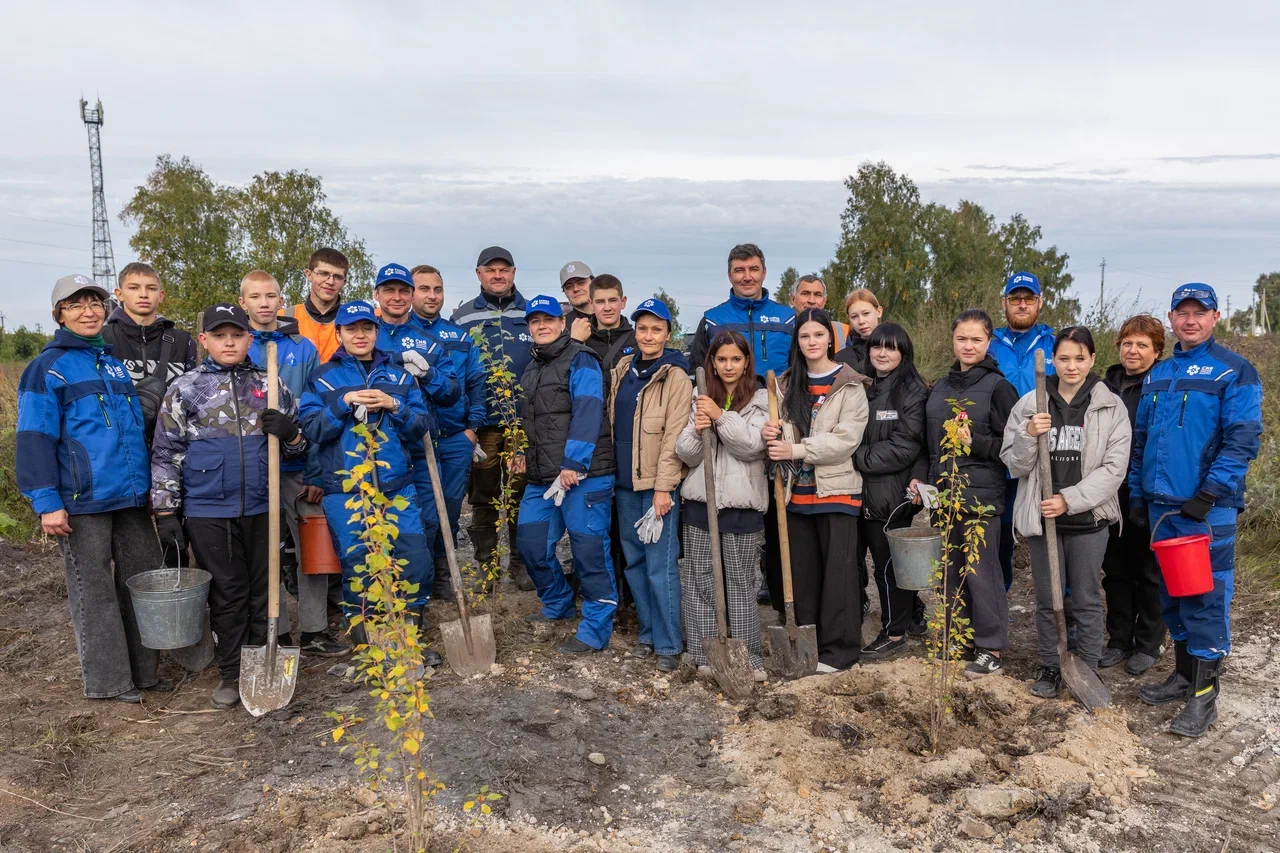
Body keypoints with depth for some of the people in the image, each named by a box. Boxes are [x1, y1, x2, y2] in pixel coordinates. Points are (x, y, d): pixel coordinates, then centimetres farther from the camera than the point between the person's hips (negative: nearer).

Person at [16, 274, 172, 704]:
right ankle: (106, 680, 15)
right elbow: (35, 438, -9)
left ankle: (143, 669, 23)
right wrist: (47, 502, -15)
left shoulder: (116, 361, 15)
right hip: (82, 503, -6)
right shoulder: (47, 367, -3)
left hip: (132, 498, 6)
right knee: (94, 591, 4)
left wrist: (149, 483, 18)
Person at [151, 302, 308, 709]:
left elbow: (299, 445, 14)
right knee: (226, 592, 7)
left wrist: (290, 433, -10)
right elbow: (166, 454, 3)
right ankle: (231, 673, 19)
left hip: (262, 509, 2)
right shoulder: (185, 389, 2)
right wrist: (165, 511, -1)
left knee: (264, 589, 9)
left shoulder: (269, 385, 7)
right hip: (209, 511, -2)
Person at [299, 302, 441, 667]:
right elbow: (311, 428, -1)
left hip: (397, 485, 2)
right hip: (344, 489, -2)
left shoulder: (399, 376, 13)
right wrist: (344, 403, -13)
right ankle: (363, 645, 15)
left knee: (414, 556, -5)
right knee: (356, 562, -2)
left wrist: (393, 406, -9)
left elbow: (421, 427, 7)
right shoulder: (324, 377, 8)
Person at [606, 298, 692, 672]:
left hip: (657, 484, -6)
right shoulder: (622, 370, 10)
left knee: (660, 565, -5)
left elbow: (674, 436, -12)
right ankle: (648, 633, 25)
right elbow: (613, 423, 14)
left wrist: (663, 487, -16)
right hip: (625, 483, 6)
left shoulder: (676, 377, -7)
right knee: (634, 561, 12)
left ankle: (668, 644, 6)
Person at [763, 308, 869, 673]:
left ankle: (839, 649, 9)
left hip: (836, 489, -4)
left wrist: (796, 450, -18)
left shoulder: (849, 385, -2)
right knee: (803, 571, 9)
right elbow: (782, 434, 13)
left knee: (838, 570, -1)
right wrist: (770, 434, -11)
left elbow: (846, 438, -12)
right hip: (797, 490, 5)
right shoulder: (787, 384, 13)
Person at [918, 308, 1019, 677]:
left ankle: (990, 648, 10)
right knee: (952, 569, 12)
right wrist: (919, 478, 8)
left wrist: (975, 443, -21)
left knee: (982, 571, -2)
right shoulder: (939, 388, 13)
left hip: (981, 494, -6)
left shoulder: (998, 387, -5)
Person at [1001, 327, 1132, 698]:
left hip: (1088, 519, -1)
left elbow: (1114, 468, -6)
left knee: (1087, 600, 10)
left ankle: (1088, 671, 25)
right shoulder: (1031, 403, 1)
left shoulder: (1111, 407, -1)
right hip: (1041, 517, 1)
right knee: (1047, 599, 11)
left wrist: (1070, 499, -15)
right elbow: (1013, 464, 1)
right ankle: (1050, 668, 26)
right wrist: (1028, 436, -19)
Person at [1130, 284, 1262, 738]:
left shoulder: (1234, 371, -5)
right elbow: (1140, 439, 18)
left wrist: (1208, 494, -18)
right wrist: (1137, 494, 13)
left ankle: (1204, 695, 7)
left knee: (1206, 598, -2)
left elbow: (1242, 440, -12)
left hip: (1207, 509, -6)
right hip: (1161, 506, 6)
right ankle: (1184, 675, 29)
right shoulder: (1157, 375, 14)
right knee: (1173, 594, 15)